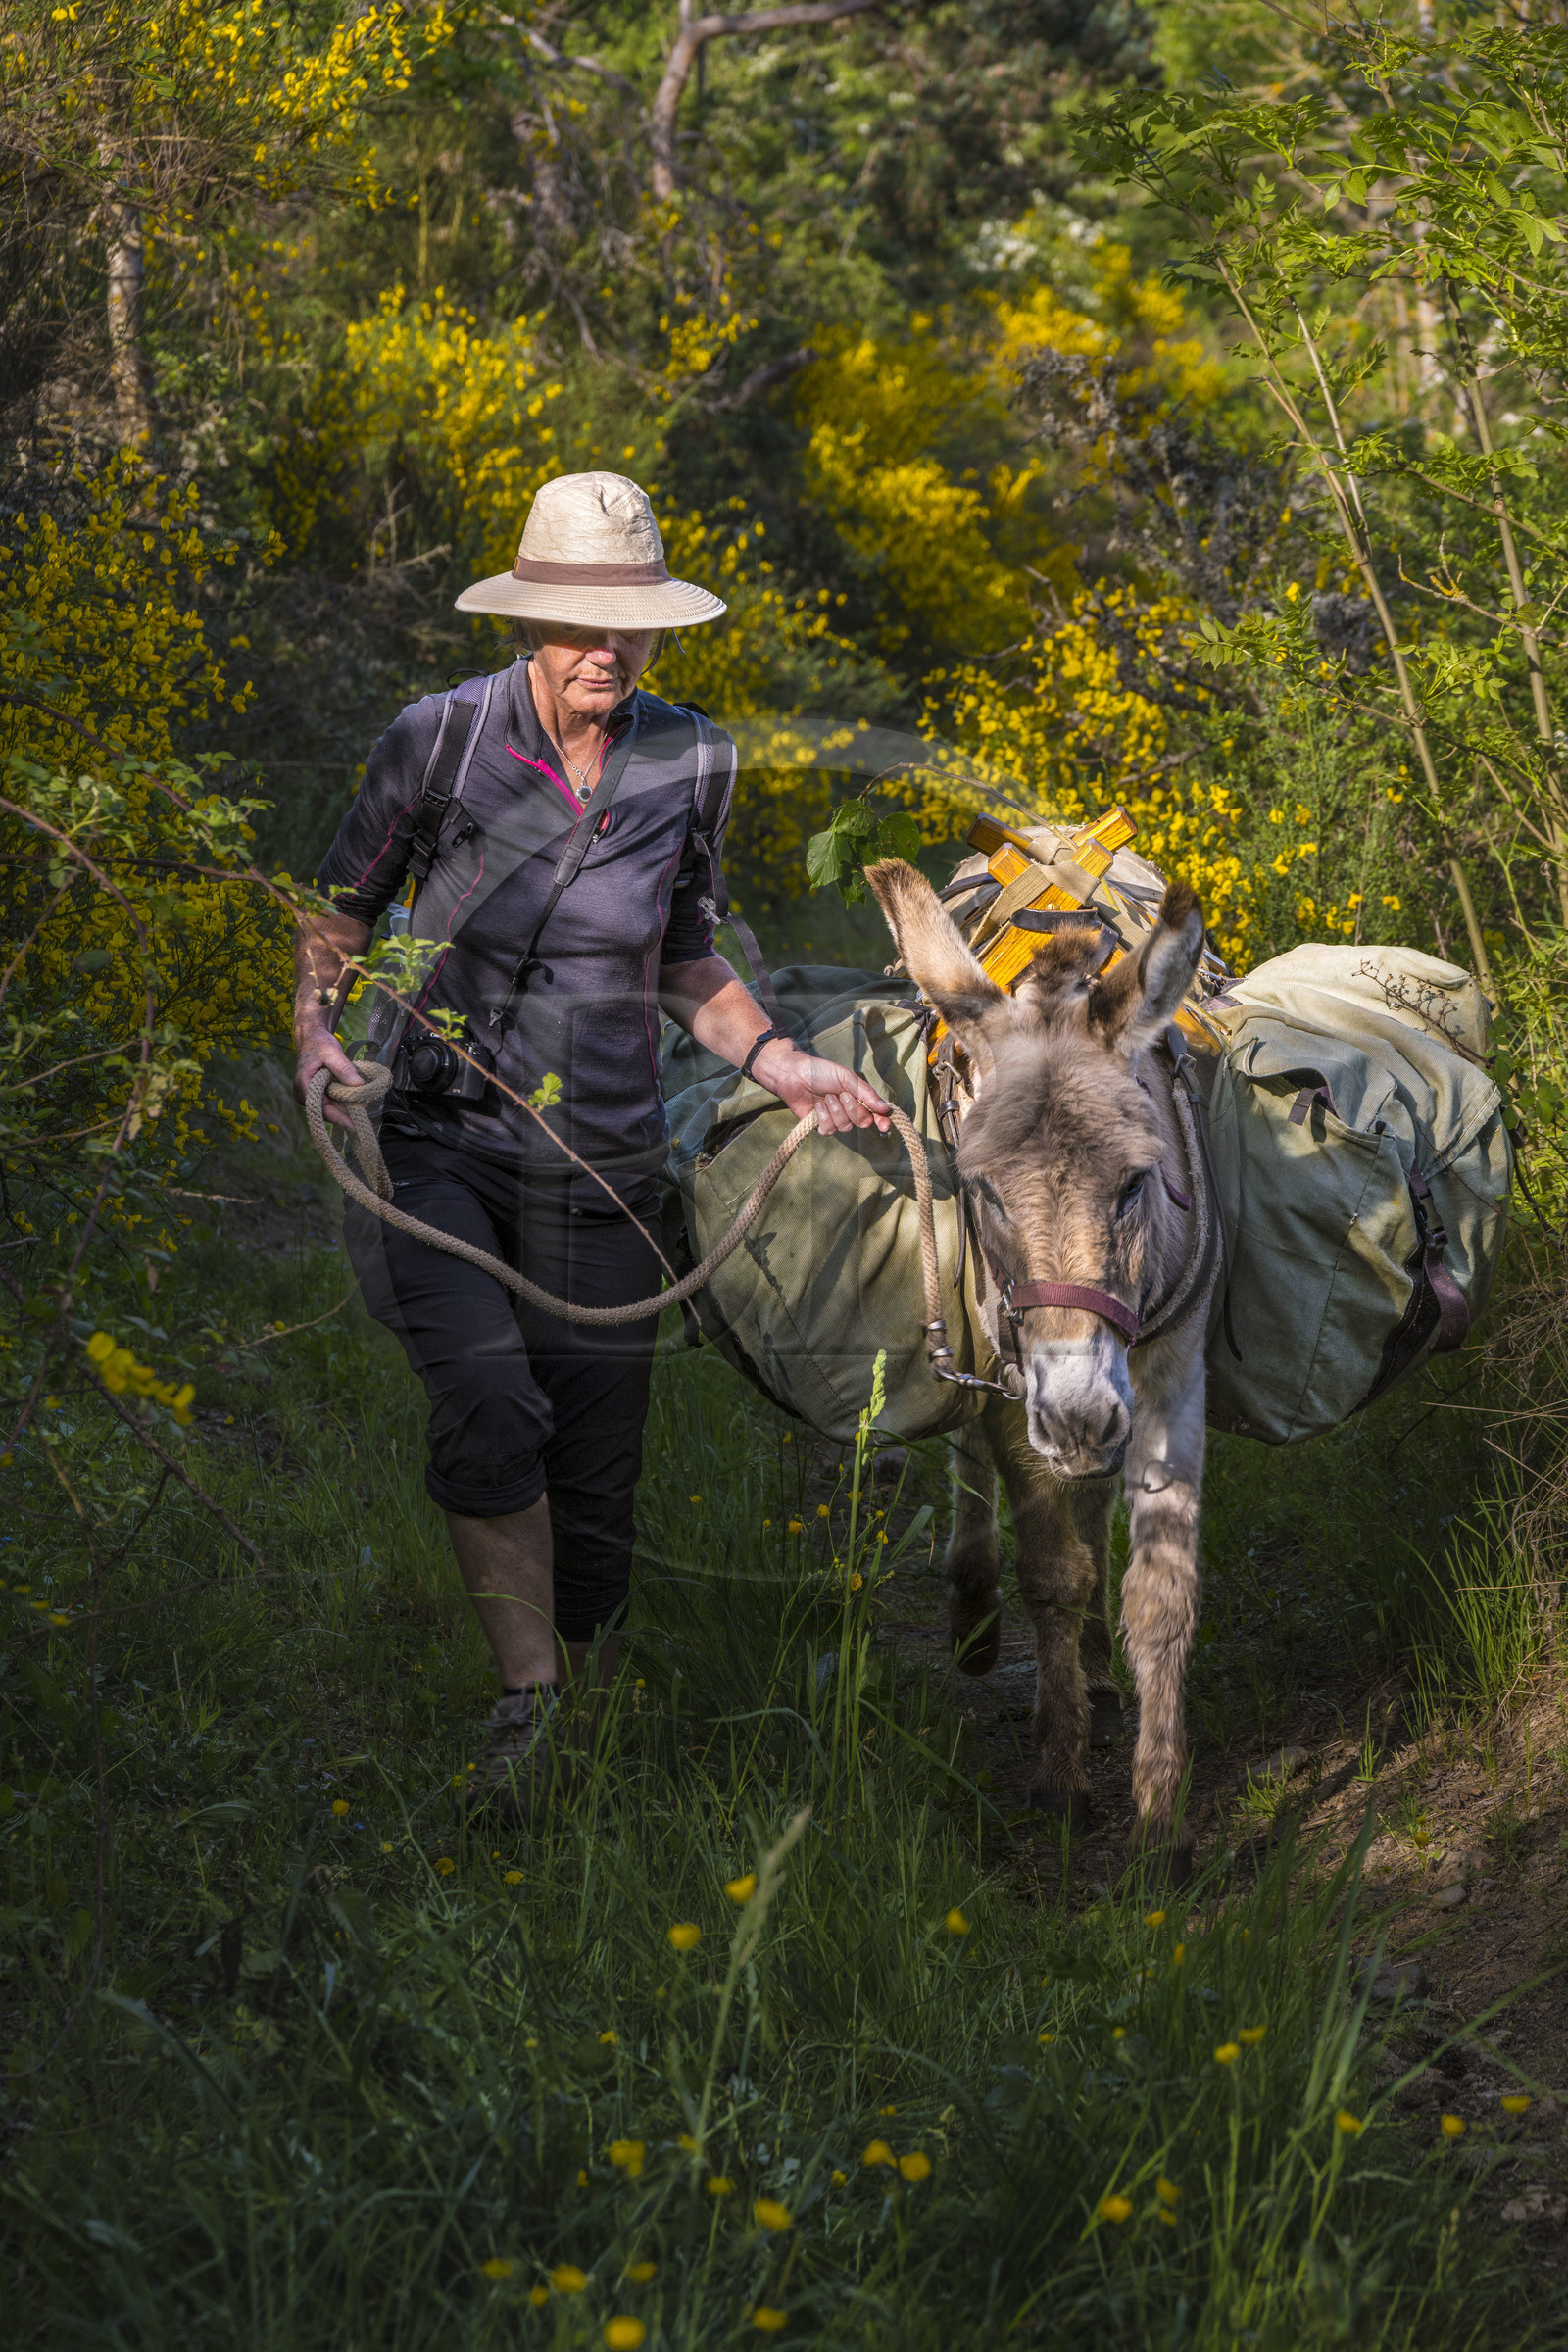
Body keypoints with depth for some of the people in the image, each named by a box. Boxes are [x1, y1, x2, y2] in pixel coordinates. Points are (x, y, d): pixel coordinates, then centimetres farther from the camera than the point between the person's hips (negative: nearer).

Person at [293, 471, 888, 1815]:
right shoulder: (441, 737, -9)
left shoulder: (693, 765, 0)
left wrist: (778, 1062, -1)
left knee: (593, 1481, 6)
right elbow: (343, 907, 4)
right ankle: (529, 1700, -14)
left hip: (601, 1169, 2)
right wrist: (315, 1025, -14)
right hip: (437, 1140, -2)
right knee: (488, 1399, -29)